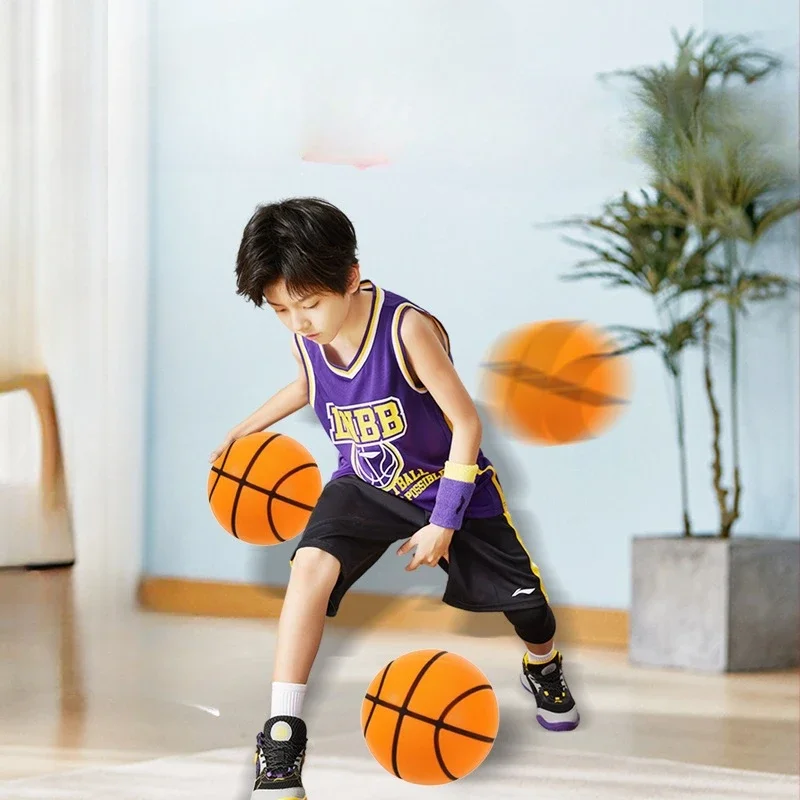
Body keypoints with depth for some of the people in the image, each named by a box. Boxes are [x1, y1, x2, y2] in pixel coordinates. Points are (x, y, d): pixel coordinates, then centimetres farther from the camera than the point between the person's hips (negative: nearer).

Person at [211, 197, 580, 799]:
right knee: (311, 564, -26)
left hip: (448, 480, -2)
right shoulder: (305, 338, -16)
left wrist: (444, 523, -22)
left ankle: (544, 666, 51)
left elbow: (466, 423, -24)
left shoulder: (408, 329, -33)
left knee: (520, 595, 12)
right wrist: (247, 427, 17)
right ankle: (282, 736, -23)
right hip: (365, 484, 3)